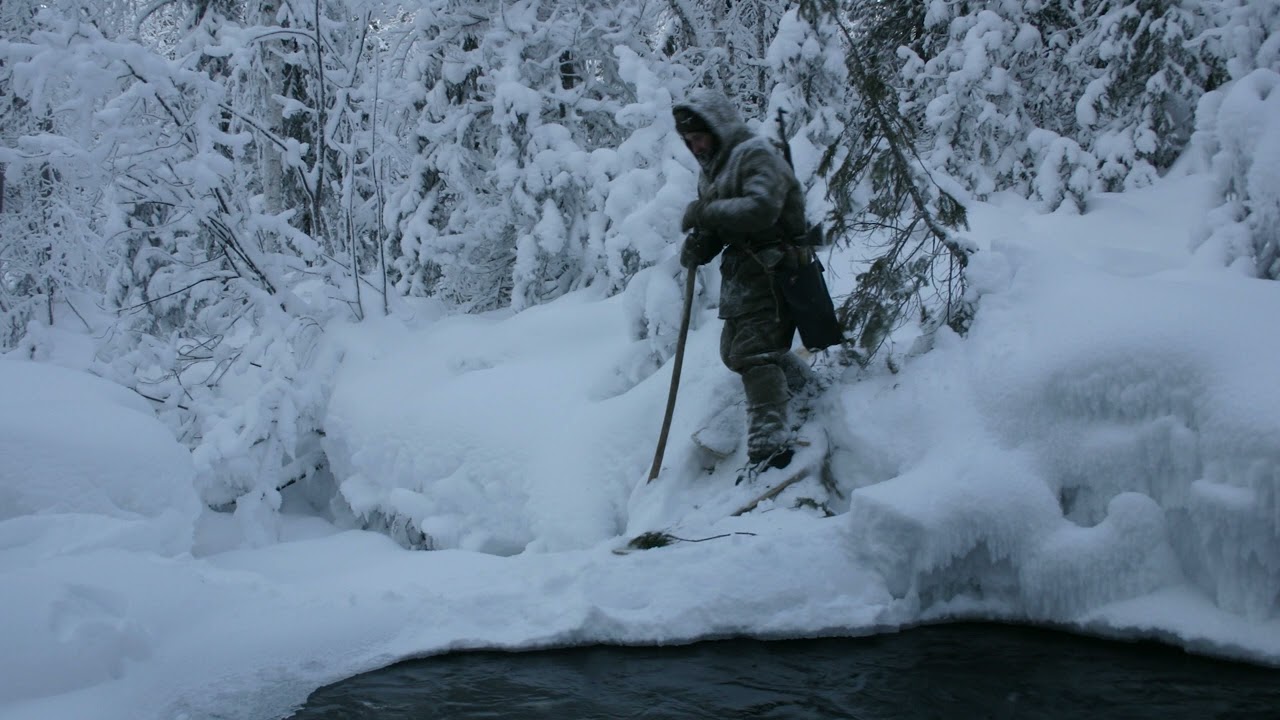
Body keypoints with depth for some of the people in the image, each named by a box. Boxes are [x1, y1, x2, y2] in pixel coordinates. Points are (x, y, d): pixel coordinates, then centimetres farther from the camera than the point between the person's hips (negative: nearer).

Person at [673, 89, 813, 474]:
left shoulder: (756, 155, -13)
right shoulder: (711, 169, 16)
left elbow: (761, 208, -30)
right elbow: (717, 227, 15)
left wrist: (705, 213, -28)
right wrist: (698, 245, -8)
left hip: (770, 268, -10)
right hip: (739, 271, 10)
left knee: (754, 354, -18)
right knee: (734, 350, 21)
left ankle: (771, 445, -20)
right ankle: (805, 384, 43)